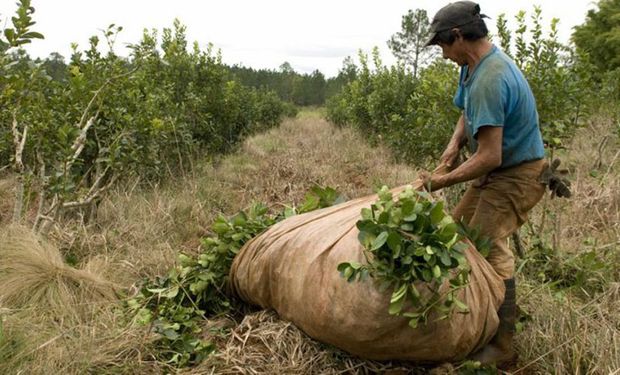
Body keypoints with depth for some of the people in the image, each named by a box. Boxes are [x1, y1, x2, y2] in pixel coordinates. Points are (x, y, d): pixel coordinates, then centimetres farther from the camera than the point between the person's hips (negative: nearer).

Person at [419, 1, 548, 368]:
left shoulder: (489, 80, -28)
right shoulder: (474, 66, 3)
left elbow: (489, 157, -29)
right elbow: (468, 114, 17)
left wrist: (442, 181, -18)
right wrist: (455, 144, -3)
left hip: (517, 174, -10)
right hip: (497, 172, 10)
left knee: (488, 243, -20)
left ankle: (502, 346, -11)